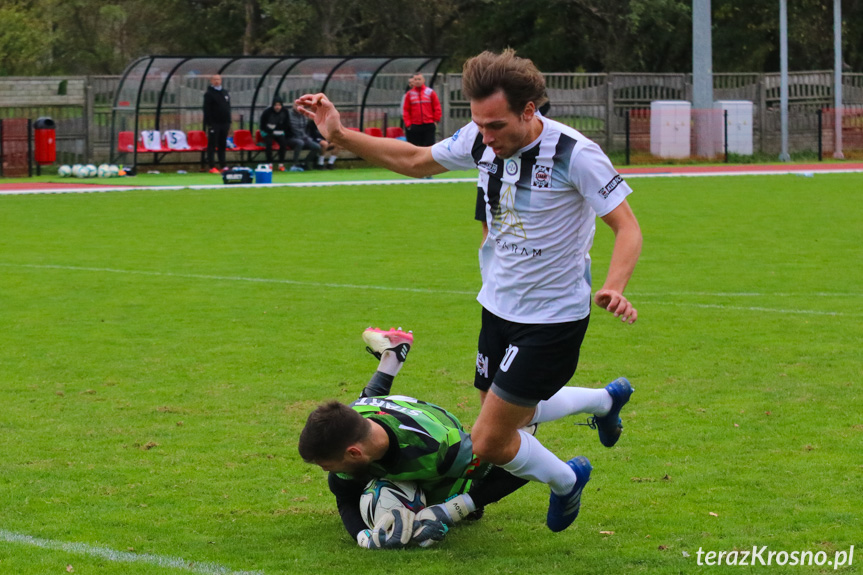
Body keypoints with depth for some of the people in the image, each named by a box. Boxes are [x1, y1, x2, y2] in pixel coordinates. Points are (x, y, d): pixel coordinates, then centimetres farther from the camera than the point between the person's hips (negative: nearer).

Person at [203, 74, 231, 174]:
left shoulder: (225, 93, 15)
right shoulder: (209, 94, -4)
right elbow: (206, 110, -10)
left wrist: (229, 122, 14)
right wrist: (207, 124, -16)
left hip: (224, 123, 6)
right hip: (214, 123, -6)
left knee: (222, 146, 9)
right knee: (212, 146, -4)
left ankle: (223, 165, 13)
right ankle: (212, 167, -3)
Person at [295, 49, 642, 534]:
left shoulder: (575, 155, -24)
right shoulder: (480, 140, -6)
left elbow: (628, 226, -22)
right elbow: (416, 161, 10)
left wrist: (614, 286, -40)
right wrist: (340, 135, 3)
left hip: (553, 320, -7)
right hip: (499, 307, 7)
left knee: (489, 443, -7)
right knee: (512, 416, 23)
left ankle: (566, 481, 25)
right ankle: (607, 400, 50)